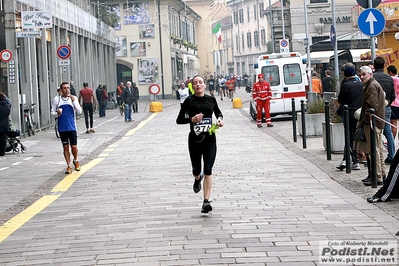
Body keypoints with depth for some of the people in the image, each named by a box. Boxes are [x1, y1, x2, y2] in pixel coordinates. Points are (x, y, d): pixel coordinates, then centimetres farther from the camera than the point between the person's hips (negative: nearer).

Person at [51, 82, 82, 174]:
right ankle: (69, 166, 14)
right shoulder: (56, 99, 2)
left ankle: (75, 160, 27)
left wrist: (74, 101, -14)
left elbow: (79, 111, -3)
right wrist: (57, 114, -17)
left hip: (72, 127, 0)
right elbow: (52, 112, 5)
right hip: (62, 128, 0)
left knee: (74, 146, -2)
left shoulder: (73, 98, 2)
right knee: (65, 147, 5)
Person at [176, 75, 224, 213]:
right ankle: (198, 179, 49)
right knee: (196, 170, 10)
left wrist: (220, 118, 1)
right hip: (194, 139, -1)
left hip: (210, 138, 1)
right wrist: (192, 119, -19)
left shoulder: (211, 99, 4)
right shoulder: (189, 100, -4)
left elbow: (218, 112, 23)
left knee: (208, 170, -10)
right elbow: (179, 120, -2)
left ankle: (206, 201, -10)